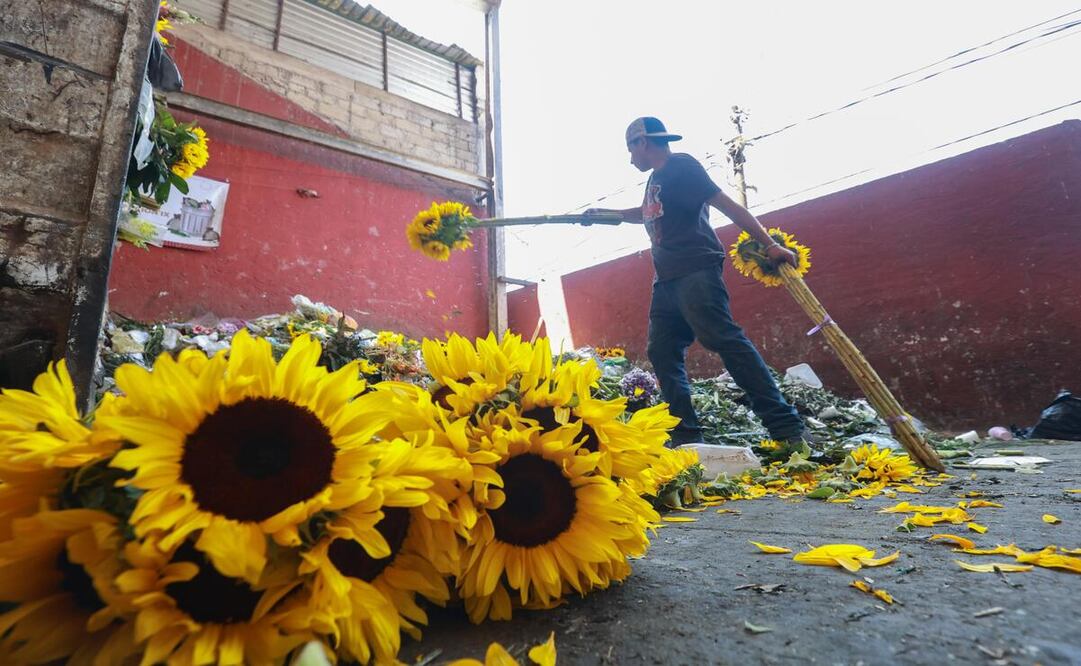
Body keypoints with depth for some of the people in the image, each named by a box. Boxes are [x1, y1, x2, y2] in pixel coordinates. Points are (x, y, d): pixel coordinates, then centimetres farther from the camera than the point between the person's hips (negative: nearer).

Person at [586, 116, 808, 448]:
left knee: (725, 340, -19)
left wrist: (769, 245, -17)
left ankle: (787, 428, -18)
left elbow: (727, 205, -12)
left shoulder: (681, 165, -4)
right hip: (667, 280, 9)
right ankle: (685, 435, 4)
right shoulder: (656, 178, 23)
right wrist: (603, 212, 48)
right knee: (662, 353, 2)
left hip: (695, 273, -9)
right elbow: (646, 213, 43)